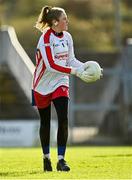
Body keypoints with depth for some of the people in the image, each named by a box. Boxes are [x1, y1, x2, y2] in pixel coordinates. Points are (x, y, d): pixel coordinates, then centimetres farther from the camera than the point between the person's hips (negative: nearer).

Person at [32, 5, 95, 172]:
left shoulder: (67, 37, 1)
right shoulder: (46, 38, -19)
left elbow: (70, 60, 10)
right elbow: (51, 65, -27)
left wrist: (85, 67, -8)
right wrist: (75, 71, -30)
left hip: (60, 83, 4)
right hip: (42, 86, -4)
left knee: (63, 120, -12)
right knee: (45, 122, 9)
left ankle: (61, 159, -8)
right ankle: (46, 157, 28)